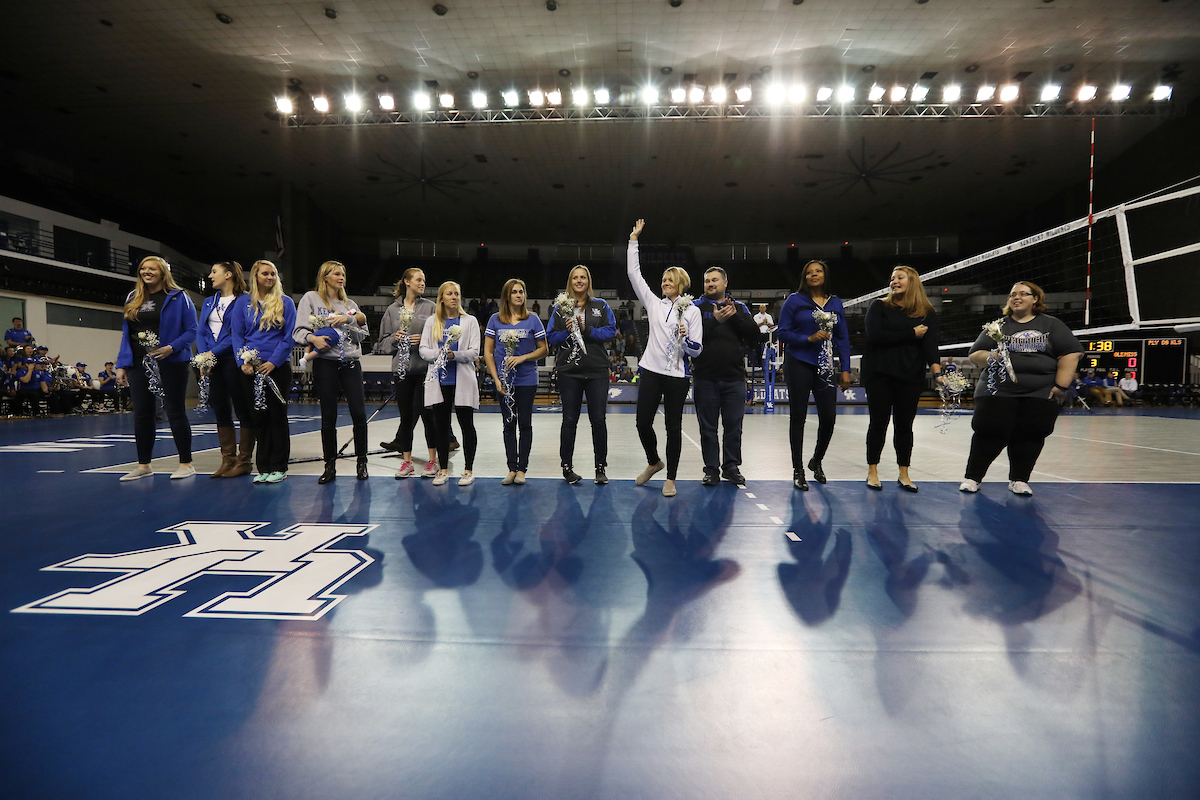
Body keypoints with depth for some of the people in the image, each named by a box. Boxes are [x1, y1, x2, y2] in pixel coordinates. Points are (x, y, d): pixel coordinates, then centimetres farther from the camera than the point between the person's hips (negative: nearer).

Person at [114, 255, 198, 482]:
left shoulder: (178, 297, -1)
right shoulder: (133, 299, 14)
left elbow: (191, 331, -5)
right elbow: (126, 333, 15)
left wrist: (171, 348, -20)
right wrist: (122, 365, 8)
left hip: (170, 363, -5)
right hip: (138, 364, 5)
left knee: (174, 412, -2)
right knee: (141, 414, 8)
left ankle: (186, 463, 6)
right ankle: (143, 465, 18)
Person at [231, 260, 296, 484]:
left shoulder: (285, 303, 4)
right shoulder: (243, 304, 9)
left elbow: (289, 336, -2)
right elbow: (237, 335, 6)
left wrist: (274, 361, -11)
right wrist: (243, 362, -9)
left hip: (278, 366, -2)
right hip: (251, 368, 2)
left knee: (277, 415, 1)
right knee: (259, 416, 5)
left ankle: (279, 467, 9)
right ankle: (263, 468, 13)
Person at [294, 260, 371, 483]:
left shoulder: (350, 304, 19)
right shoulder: (311, 298, 9)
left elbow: (363, 335, 11)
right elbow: (299, 331, 1)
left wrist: (348, 320, -4)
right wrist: (313, 338, -19)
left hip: (351, 362, 3)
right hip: (325, 363, -2)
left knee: (359, 413, -6)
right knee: (328, 416, 1)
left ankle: (361, 462, 8)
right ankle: (330, 466, 12)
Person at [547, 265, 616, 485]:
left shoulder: (601, 305, 8)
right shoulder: (560, 307, 9)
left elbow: (611, 330, -2)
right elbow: (551, 337, 6)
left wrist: (587, 330, -13)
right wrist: (567, 331, -12)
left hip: (597, 370, 0)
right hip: (569, 371, 0)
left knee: (598, 419, 1)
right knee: (570, 419, 6)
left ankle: (601, 467, 14)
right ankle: (567, 466, 18)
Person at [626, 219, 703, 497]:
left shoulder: (692, 310, 2)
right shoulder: (654, 303, 10)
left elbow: (697, 350, 0)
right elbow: (633, 273, 7)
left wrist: (685, 338, -21)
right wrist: (634, 239, 7)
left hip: (677, 376, -2)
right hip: (651, 371, 3)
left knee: (674, 427, 3)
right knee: (643, 423, 1)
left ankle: (670, 478, 15)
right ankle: (653, 462, 29)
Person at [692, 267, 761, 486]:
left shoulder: (739, 308, 13)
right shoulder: (697, 307, 6)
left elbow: (755, 336, 2)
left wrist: (735, 317, -8)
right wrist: (715, 320, -19)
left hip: (734, 377, 2)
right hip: (705, 377, -1)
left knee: (734, 426, 5)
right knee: (708, 427, 4)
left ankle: (731, 466, 18)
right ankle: (711, 469, 14)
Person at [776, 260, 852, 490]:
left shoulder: (835, 303, 11)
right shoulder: (795, 300, 0)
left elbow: (843, 338, 11)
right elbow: (782, 332, -3)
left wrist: (845, 369, 6)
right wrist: (809, 339, -16)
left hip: (825, 367, 3)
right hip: (799, 365, -3)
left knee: (829, 417, 1)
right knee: (798, 416, 2)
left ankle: (816, 461, 28)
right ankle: (798, 470, 13)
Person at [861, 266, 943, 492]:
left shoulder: (927, 313, 5)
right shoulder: (879, 307, 1)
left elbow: (930, 344, -6)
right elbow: (875, 336, -13)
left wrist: (937, 371, -22)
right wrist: (912, 334, -11)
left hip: (911, 377, 2)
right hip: (879, 374, -1)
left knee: (904, 425, 8)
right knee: (878, 423, 4)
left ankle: (903, 474, 20)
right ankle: (872, 471, 16)